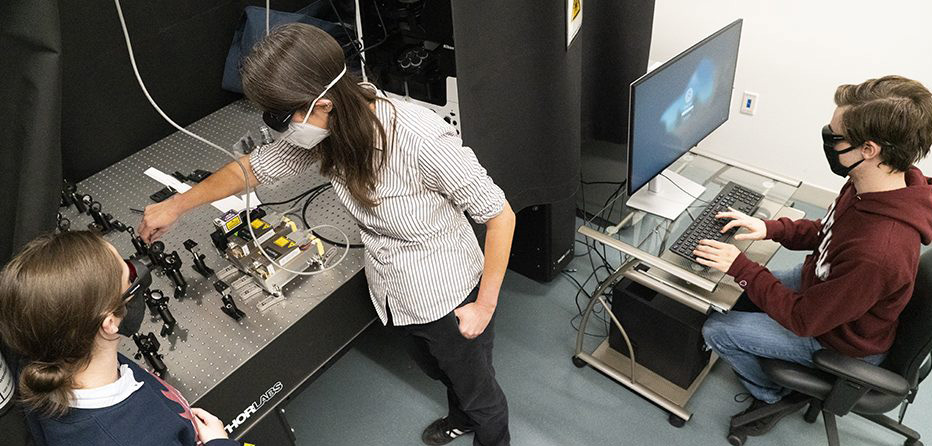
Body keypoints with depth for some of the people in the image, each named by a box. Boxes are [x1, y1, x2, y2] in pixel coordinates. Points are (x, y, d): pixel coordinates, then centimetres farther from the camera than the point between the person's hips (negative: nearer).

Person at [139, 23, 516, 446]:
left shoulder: (421, 139, -37)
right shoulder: (325, 131, -16)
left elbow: (500, 216, -25)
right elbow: (252, 167, 2)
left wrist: (485, 305, -17)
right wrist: (174, 206, 12)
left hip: (450, 302, -6)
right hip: (391, 294, 7)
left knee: (477, 391, 21)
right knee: (436, 370, 34)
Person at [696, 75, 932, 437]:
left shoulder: (877, 252, -43)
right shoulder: (876, 187, -16)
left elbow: (804, 319, -30)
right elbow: (828, 231, 6)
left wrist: (740, 267, -24)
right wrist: (770, 228, -8)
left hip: (839, 339, -8)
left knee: (715, 330, -5)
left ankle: (770, 396, 22)